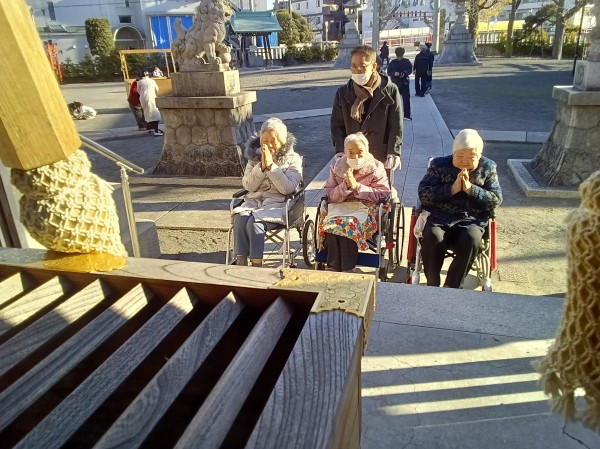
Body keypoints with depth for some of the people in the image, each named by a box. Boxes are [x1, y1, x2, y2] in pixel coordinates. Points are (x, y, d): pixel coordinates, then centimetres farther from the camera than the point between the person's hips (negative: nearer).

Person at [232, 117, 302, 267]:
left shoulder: (293, 159, 3)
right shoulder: (255, 156, 13)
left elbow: (288, 188, -11)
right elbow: (248, 186, 4)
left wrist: (271, 165, -14)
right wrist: (261, 166, -10)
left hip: (277, 203, -3)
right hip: (253, 201, 4)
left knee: (254, 222, -31)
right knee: (240, 218, -28)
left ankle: (256, 265, -22)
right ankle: (240, 262, -22)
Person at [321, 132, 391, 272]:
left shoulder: (376, 168, 5)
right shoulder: (336, 167, 12)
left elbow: (383, 194, -5)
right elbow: (330, 196, 6)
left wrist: (357, 186, -13)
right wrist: (345, 185, -14)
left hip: (365, 208, -2)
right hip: (339, 207, 3)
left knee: (349, 225, -34)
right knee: (332, 225, -31)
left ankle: (347, 270, -25)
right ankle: (333, 268, -23)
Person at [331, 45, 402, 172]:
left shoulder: (390, 91, -3)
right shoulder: (343, 93, 3)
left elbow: (396, 126, -5)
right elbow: (337, 125, 4)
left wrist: (394, 152, -16)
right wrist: (341, 150, -10)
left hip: (382, 159, -1)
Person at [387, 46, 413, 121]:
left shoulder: (407, 61, 1)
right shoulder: (393, 62, 1)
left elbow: (410, 70, -2)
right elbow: (389, 71, -2)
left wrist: (404, 73, -22)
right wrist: (394, 73, -23)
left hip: (405, 83, -1)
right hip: (395, 83, 1)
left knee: (406, 99, -5)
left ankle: (407, 115, -1)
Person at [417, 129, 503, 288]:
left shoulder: (488, 167, 9)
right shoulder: (439, 165, 6)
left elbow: (496, 200, 3)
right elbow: (423, 194, -3)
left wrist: (471, 189, -10)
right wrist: (452, 189, -14)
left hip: (472, 220, 1)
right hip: (439, 217, 0)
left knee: (471, 240, -33)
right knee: (432, 237, -33)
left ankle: (450, 287, -18)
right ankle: (432, 285, -14)